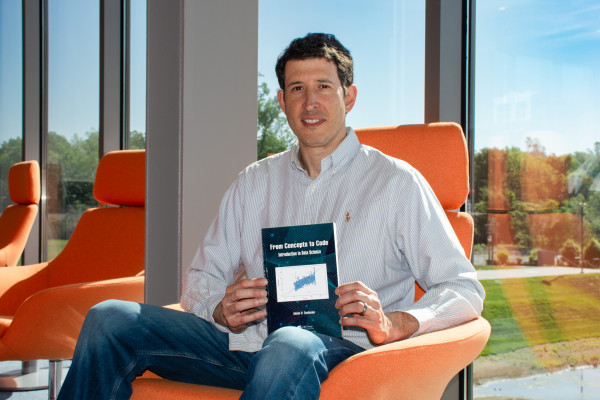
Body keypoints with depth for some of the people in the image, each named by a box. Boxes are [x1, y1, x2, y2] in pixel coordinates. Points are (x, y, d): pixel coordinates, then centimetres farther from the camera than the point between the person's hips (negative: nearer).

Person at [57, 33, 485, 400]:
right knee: (109, 318, -15)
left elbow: (465, 289, 3)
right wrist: (222, 310, -5)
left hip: (335, 348, -4)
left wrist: (393, 324, -18)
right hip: (245, 343, 5)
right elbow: (202, 278, 20)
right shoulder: (255, 181, 22)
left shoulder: (396, 182, 8)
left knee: (291, 346, -41)